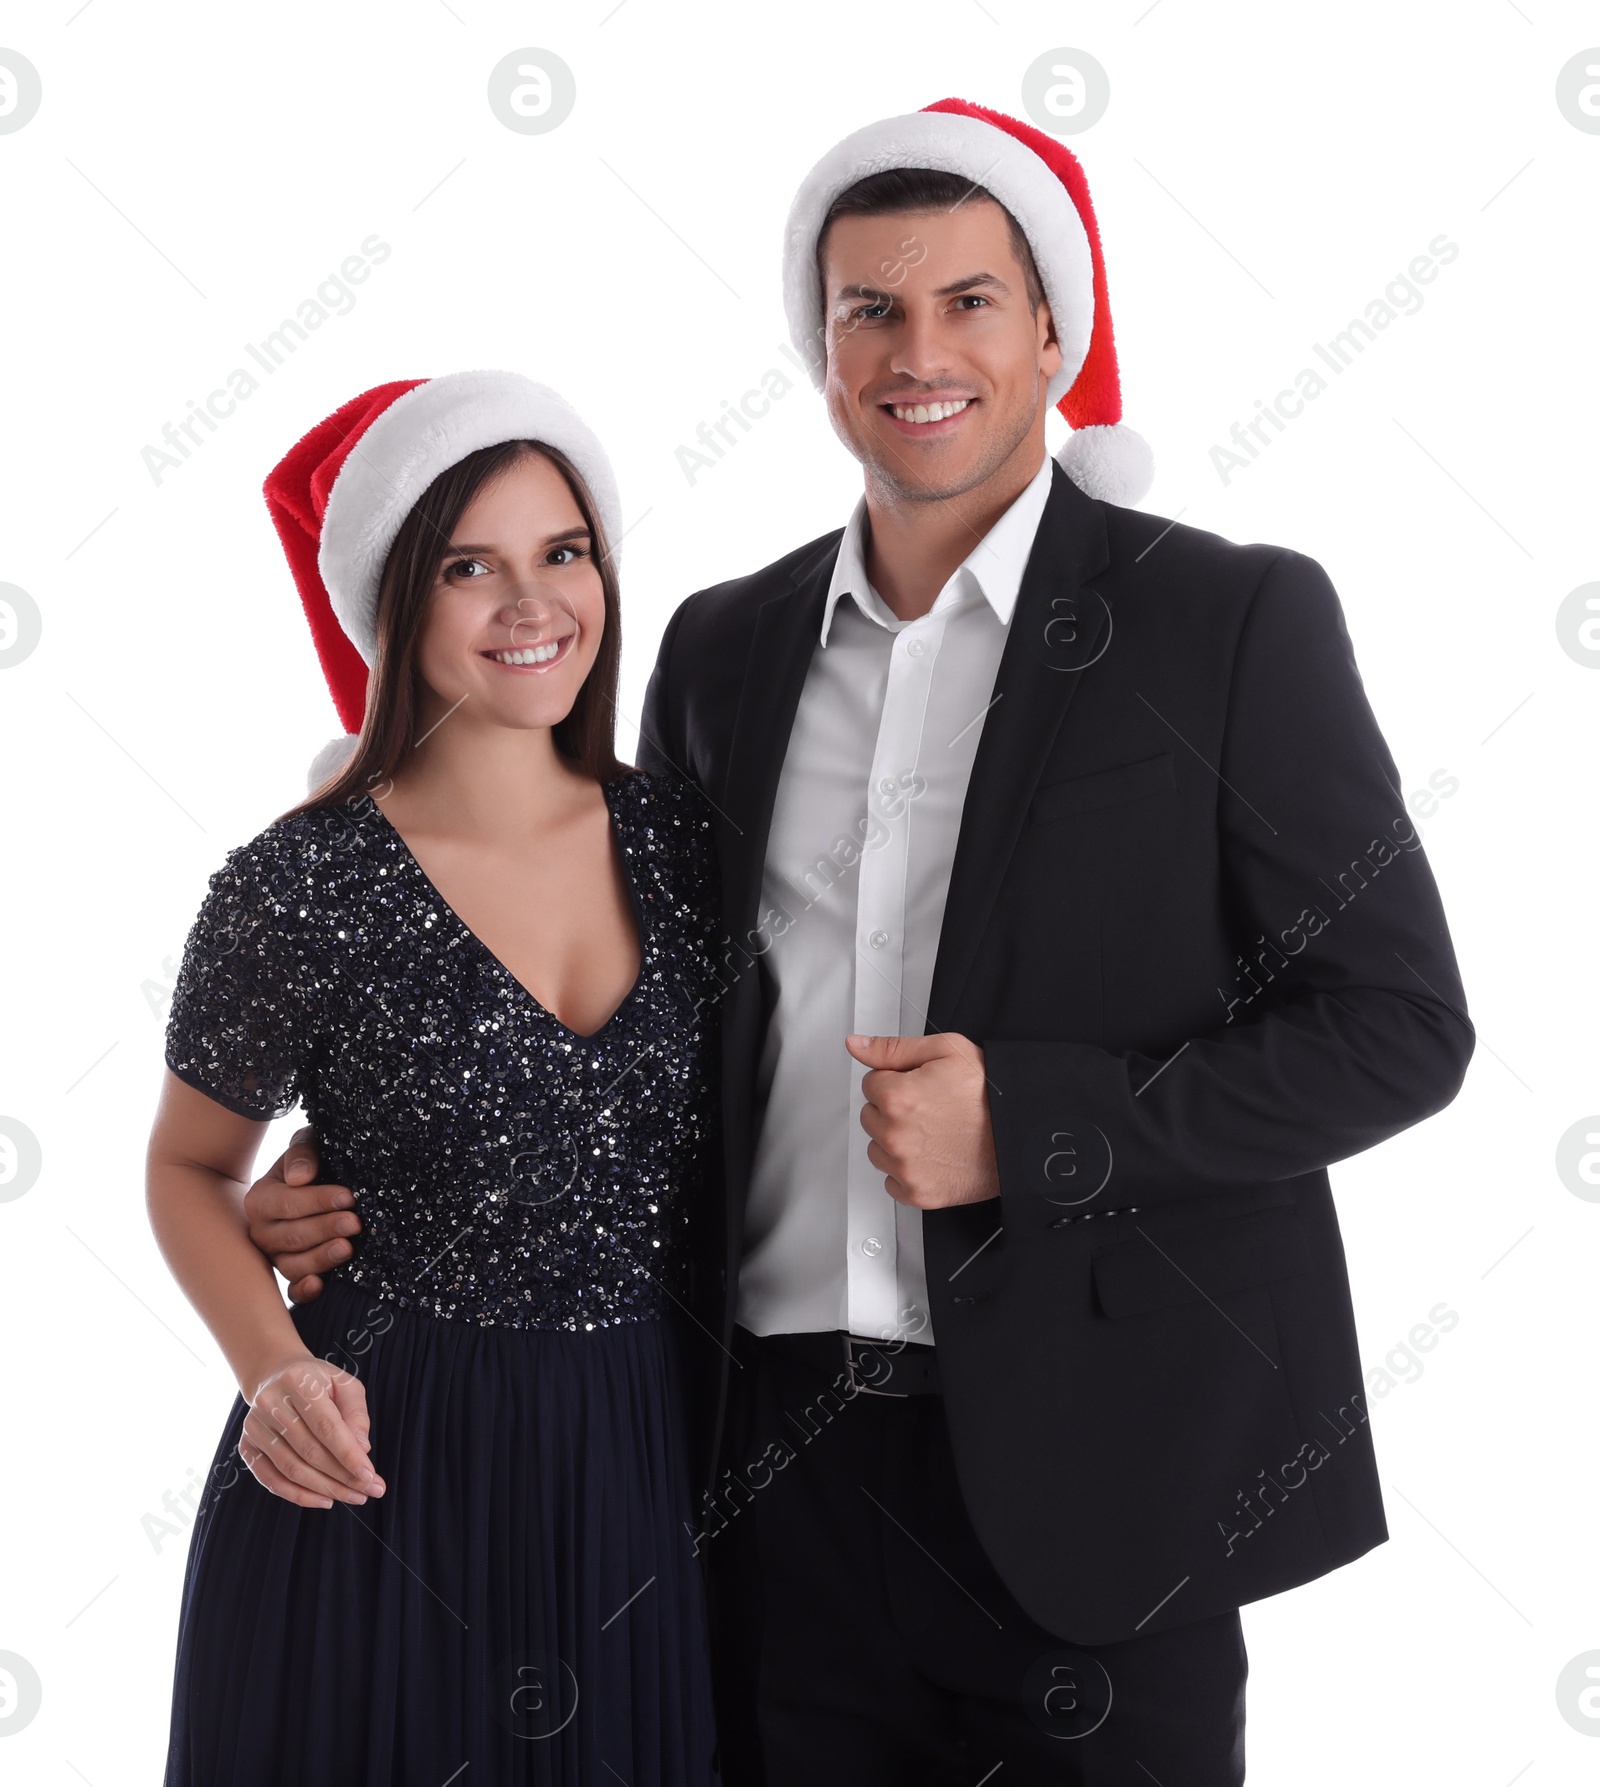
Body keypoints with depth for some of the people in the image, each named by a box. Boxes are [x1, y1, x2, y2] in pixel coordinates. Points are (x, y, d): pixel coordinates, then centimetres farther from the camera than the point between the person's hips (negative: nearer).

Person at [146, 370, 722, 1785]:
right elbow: (192, 1168, 1)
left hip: (649, 1481, 4)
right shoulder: (299, 888, -12)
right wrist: (278, 1370, -14)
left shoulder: (684, 841, 0)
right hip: (384, 1484, -4)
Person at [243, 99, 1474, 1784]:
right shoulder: (723, 649, 9)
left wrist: (1036, 1126, -17)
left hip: (1094, 1467, -3)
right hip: (785, 1455, 4)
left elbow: (1396, 1024, -6)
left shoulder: (1231, 621, -4)